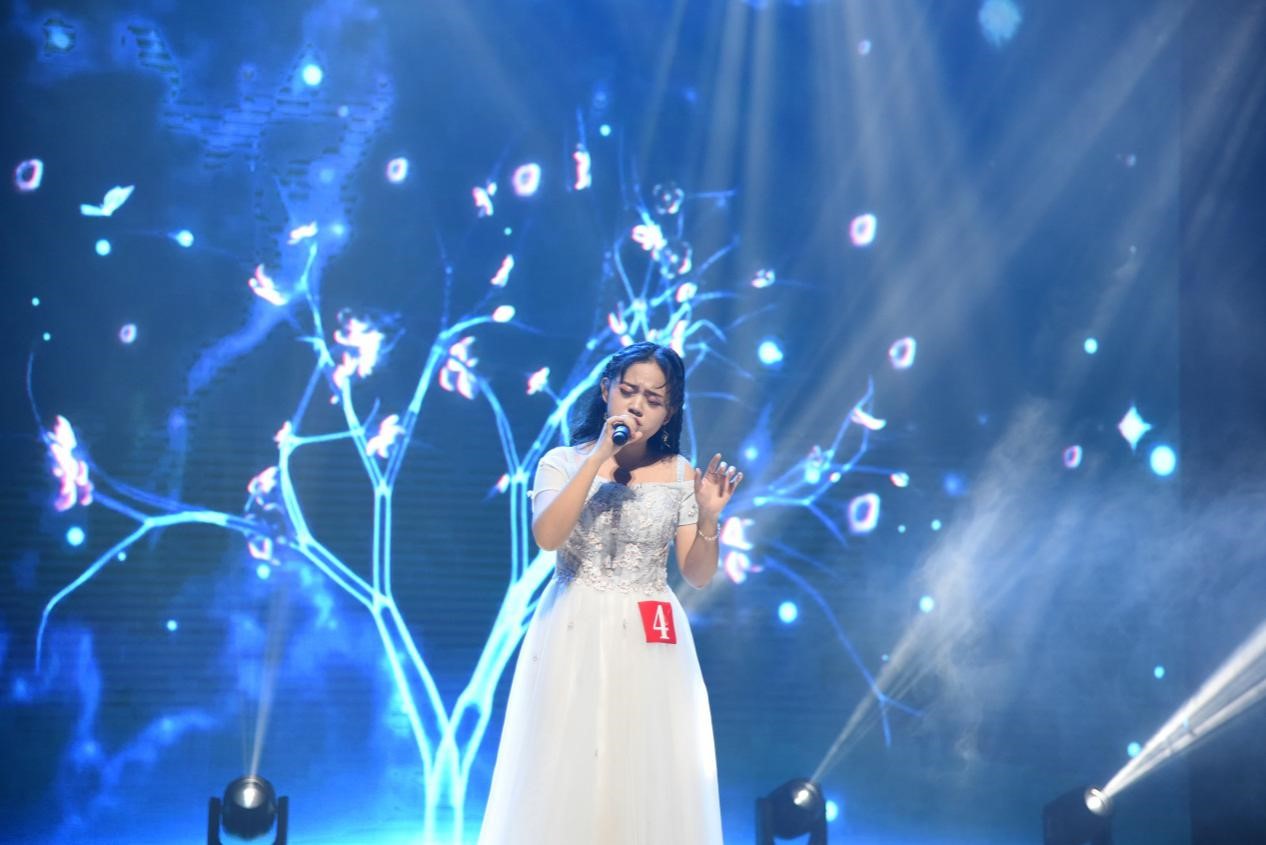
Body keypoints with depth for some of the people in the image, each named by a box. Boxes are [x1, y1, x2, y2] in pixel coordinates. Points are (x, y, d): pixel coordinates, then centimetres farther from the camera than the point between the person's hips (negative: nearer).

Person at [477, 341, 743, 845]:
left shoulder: (679, 475, 4)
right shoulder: (563, 462, 0)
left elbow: (698, 576, 4)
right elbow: (547, 537, -19)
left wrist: (708, 517, -15)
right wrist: (599, 456, -19)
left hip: (649, 642, 1)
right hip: (574, 636, -1)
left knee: (647, 775, 2)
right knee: (569, 772, 0)